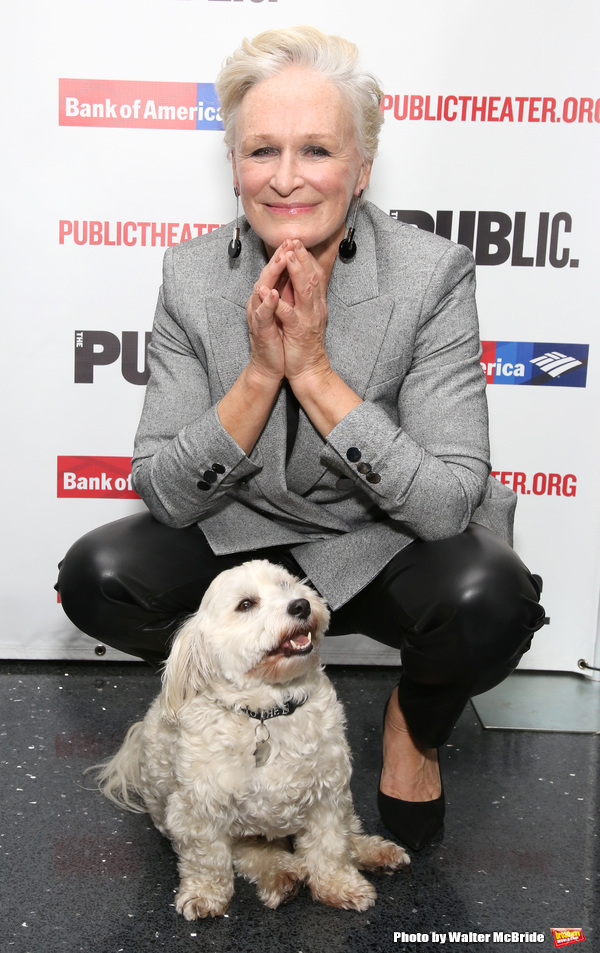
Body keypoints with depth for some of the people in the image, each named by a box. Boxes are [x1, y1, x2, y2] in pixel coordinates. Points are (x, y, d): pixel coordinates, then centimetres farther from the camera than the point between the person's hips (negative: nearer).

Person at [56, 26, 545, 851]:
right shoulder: (194, 274, -11)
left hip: (387, 550, -1)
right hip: (243, 540, 2)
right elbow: (164, 495, -14)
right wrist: (261, 373, -28)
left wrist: (315, 372, -30)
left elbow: (449, 505, -24)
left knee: (489, 598, -32)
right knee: (96, 577, -21)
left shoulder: (433, 274, -19)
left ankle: (418, 721, 7)